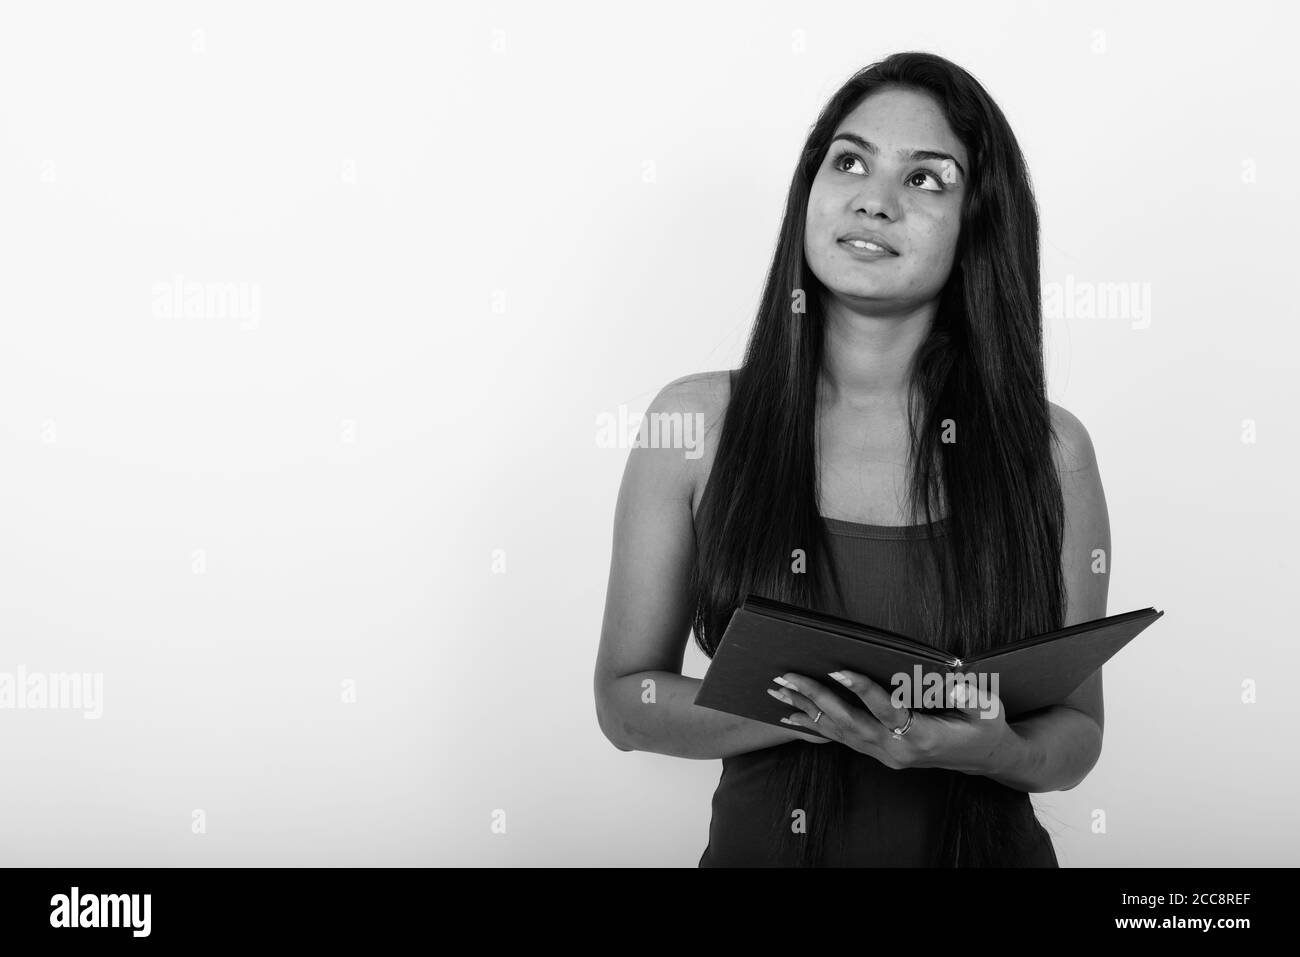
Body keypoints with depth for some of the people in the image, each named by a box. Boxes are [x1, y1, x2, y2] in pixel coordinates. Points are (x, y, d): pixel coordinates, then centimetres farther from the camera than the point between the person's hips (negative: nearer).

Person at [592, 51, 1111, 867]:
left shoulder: (1051, 451, -9)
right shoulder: (696, 422, -9)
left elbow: (1077, 733, -1)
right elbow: (626, 701, -4)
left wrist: (995, 750, -21)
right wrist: (808, 708, -20)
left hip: (983, 845, 0)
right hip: (758, 840, 0)